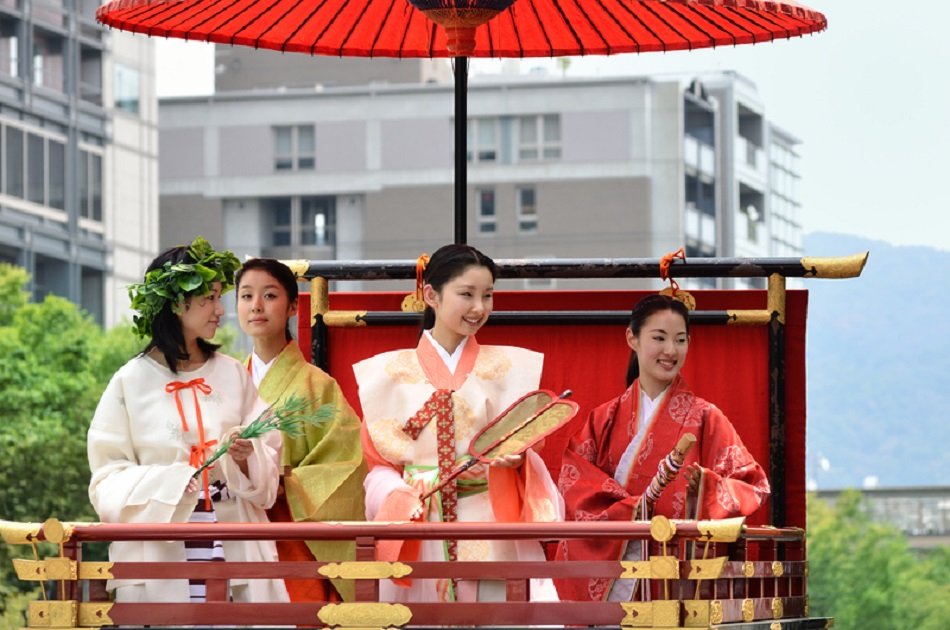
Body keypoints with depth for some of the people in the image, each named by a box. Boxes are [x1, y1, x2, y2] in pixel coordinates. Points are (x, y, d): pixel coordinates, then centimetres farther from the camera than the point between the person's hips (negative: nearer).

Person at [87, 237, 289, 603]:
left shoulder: (232, 374, 10)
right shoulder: (131, 382, 0)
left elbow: (268, 464, 10)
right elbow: (109, 481, -3)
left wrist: (247, 456, -12)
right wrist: (164, 481, -20)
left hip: (234, 547, 3)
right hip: (160, 554, -2)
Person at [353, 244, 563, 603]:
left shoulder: (507, 367, 9)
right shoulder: (390, 373, 7)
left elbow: (520, 451, 8)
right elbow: (380, 464, 7)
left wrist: (515, 460, -15)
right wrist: (399, 500, -13)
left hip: (488, 531, 0)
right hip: (417, 538, 0)